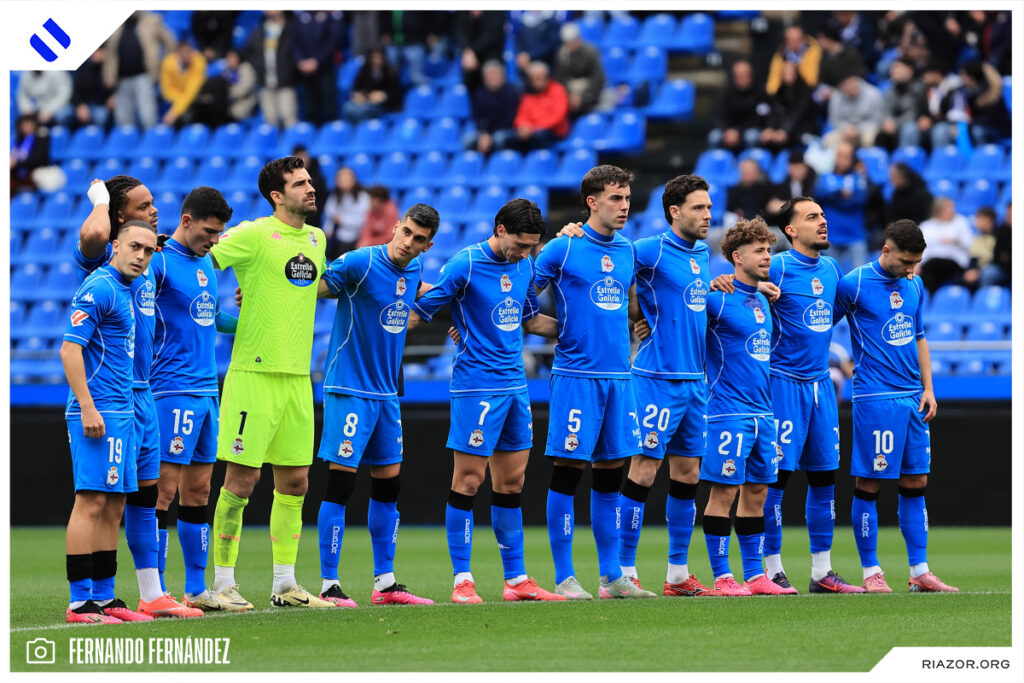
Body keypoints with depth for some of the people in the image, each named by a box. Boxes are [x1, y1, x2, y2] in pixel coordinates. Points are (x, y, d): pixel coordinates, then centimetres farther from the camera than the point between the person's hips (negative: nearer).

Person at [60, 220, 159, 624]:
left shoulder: (124, 290, 17)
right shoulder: (99, 288, -12)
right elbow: (69, 349, -18)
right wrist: (87, 407, -22)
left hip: (120, 414, 10)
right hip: (97, 413, -10)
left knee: (113, 507, 10)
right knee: (92, 501, -11)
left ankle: (104, 597, 14)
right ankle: (81, 602, -12)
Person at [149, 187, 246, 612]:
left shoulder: (206, 263, 16)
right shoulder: (161, 261, -10)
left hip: (207, 390, 8)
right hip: (173, 392, -8)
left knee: (197, 490, 10)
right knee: (164, 490, -8)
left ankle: (196, 590, 14)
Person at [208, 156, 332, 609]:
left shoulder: (316, 239, 14)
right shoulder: (254, 235, -8)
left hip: (298, 375, 7)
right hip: (254, 372, -7)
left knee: (294, 482, 8)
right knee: (242, 478, -5)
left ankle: (285, 585, 15)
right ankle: (222, 583, 2)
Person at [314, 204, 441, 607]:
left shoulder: (412, 271, 7)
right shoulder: (361, 263, -15)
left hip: (386, 393, 8)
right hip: (348, 389, -8)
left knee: (388, 483, 9)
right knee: (341, 483, -9)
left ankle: (385, 583, 17)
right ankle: (329, 585, -5)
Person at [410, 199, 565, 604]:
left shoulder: (525, 266, 11)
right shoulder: (464, 266, -10)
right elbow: (419, 312, -7)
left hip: (515, 385, 7)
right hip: (476, 384, -7)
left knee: (511, 482, 9)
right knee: (468, 481, -5)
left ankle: (516, 579, 12)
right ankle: (462, 581, -1)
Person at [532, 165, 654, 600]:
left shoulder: (627, 251, 12)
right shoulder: (563, 249, -5)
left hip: (618, 376, 6)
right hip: (576, 374, -6)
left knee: (610, 476, 8)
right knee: (567, 474, -4)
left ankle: (611, 577, 13)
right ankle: (564, 579, 0)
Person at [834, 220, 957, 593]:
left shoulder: (914, 286, 13)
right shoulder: (853, 284, -6)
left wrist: (928, 388, 14)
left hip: (913, 399, 6)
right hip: (874, 397, -6)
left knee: (915, 484, 6)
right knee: (868, 485, -4)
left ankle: (920, 571, 10)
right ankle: (871, 572, 3)